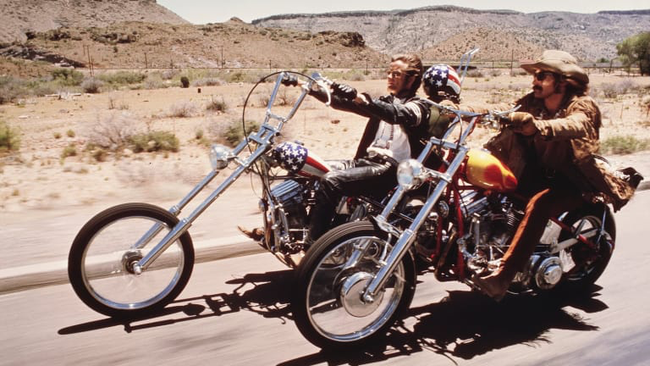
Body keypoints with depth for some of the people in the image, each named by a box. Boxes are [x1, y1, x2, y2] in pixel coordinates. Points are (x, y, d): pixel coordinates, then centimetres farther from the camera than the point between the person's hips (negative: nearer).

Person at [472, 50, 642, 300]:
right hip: (537, 173, 6)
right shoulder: (531, 103, 5)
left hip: (572, 181, -6)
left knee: (539, 204, -36)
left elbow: (575, 126, -37)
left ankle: (502, 277, -43)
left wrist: (537, 127, -57)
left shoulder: (583, 106, -12)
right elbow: (508, 132, -4)